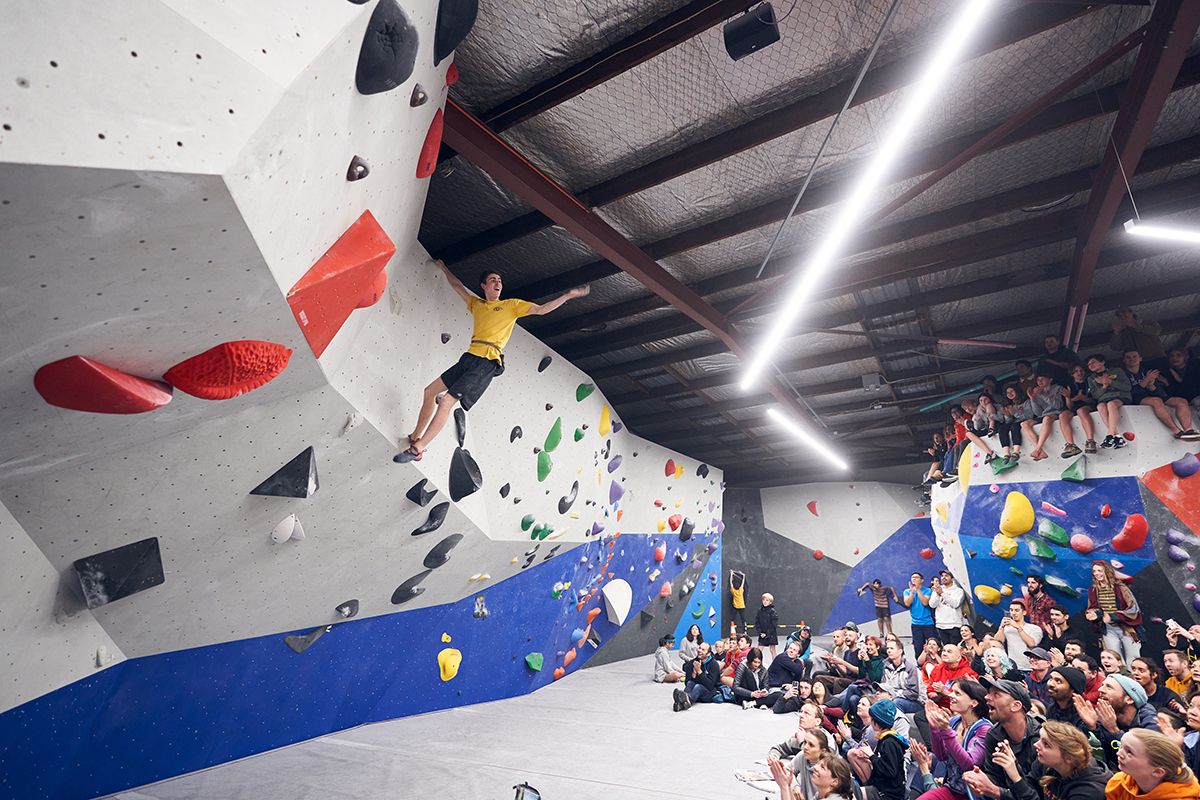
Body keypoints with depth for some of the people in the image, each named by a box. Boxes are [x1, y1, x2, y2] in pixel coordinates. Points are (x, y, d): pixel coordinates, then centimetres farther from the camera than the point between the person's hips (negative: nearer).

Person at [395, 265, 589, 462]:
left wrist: (568, 295, -6)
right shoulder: (477, 304, 22)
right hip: (469, 357, 6)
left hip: (487, 363, -6)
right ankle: (415, 438, 21)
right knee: (430, 391, 6)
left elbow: (541, 309, 1)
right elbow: (457, 286, 37)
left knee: (446, 401, -15)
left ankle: (417, 449, -7)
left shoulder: (511, 305, 8)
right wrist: (444, 268, 45)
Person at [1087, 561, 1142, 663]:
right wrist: (1093, 614, -10)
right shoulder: (1093, 591, 3)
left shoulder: (1120, 588, -7)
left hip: (1127, 629, -2)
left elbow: (1133, 609, -8)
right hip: (1108, 630, 2)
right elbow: (1092, 608, 13)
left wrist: (1113, 616, -17)